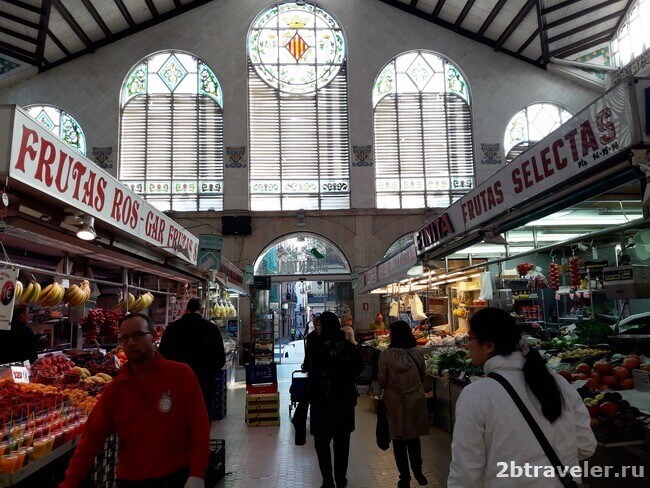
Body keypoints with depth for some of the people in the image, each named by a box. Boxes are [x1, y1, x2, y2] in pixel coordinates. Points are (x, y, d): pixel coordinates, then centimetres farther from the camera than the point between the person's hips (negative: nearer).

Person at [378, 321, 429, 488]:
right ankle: (417, 472, 28)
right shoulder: (416, 353, -9)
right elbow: (422, 376, 4)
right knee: (414, 438, 20)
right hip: (415, 401, 2)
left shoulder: (385, 355, -17)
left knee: (399, 441, 13)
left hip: (395, 402, -2)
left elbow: (382, 382, -10)